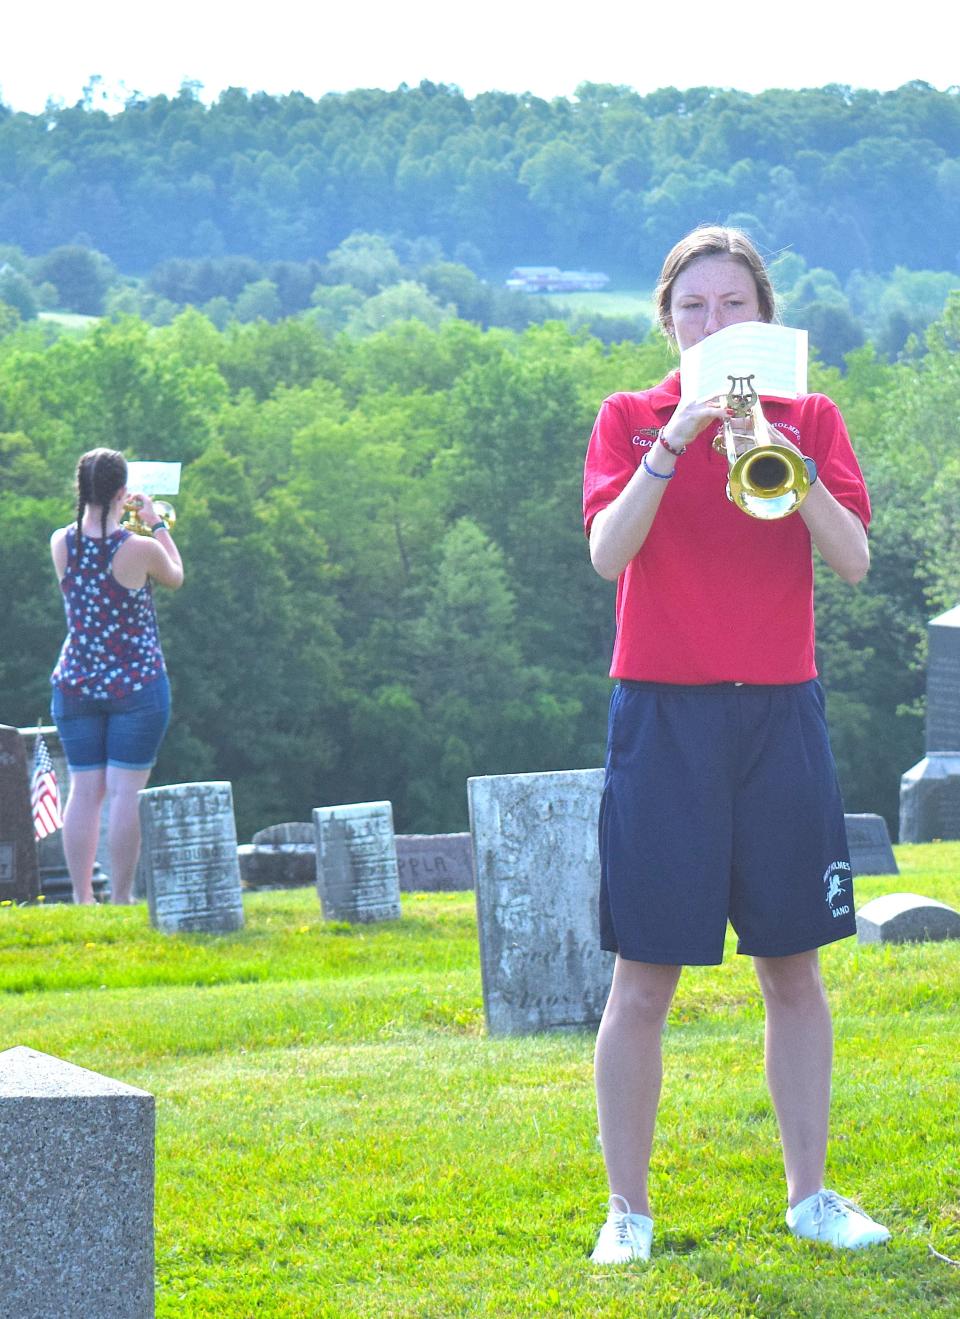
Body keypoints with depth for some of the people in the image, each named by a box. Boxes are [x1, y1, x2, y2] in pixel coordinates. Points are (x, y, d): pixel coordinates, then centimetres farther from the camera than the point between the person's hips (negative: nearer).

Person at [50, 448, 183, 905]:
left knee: (84, 790, 6)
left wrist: (112, 516, 27)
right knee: (126, 791, -2)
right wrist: (157, 524, 18)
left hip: (74, 685, 4)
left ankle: (82, 897, 4)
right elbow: (175, 576, 8)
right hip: (136, 685, -4)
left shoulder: (61, 543, -3)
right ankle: (120, 899, -3)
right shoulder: (140, 549, -13)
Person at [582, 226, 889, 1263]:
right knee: (643, 979, -2)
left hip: (780, 711, 2)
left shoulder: (809, 418, 8)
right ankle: (627, 1209, 7)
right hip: (664, 713, -2)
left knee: (794, 969, 8)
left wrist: (786, 461, -20)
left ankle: (809, 1194, 19)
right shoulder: (631, 420, 3)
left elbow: (855, 561, -6)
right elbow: (608, 552, -13)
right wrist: (675, 442, -22)